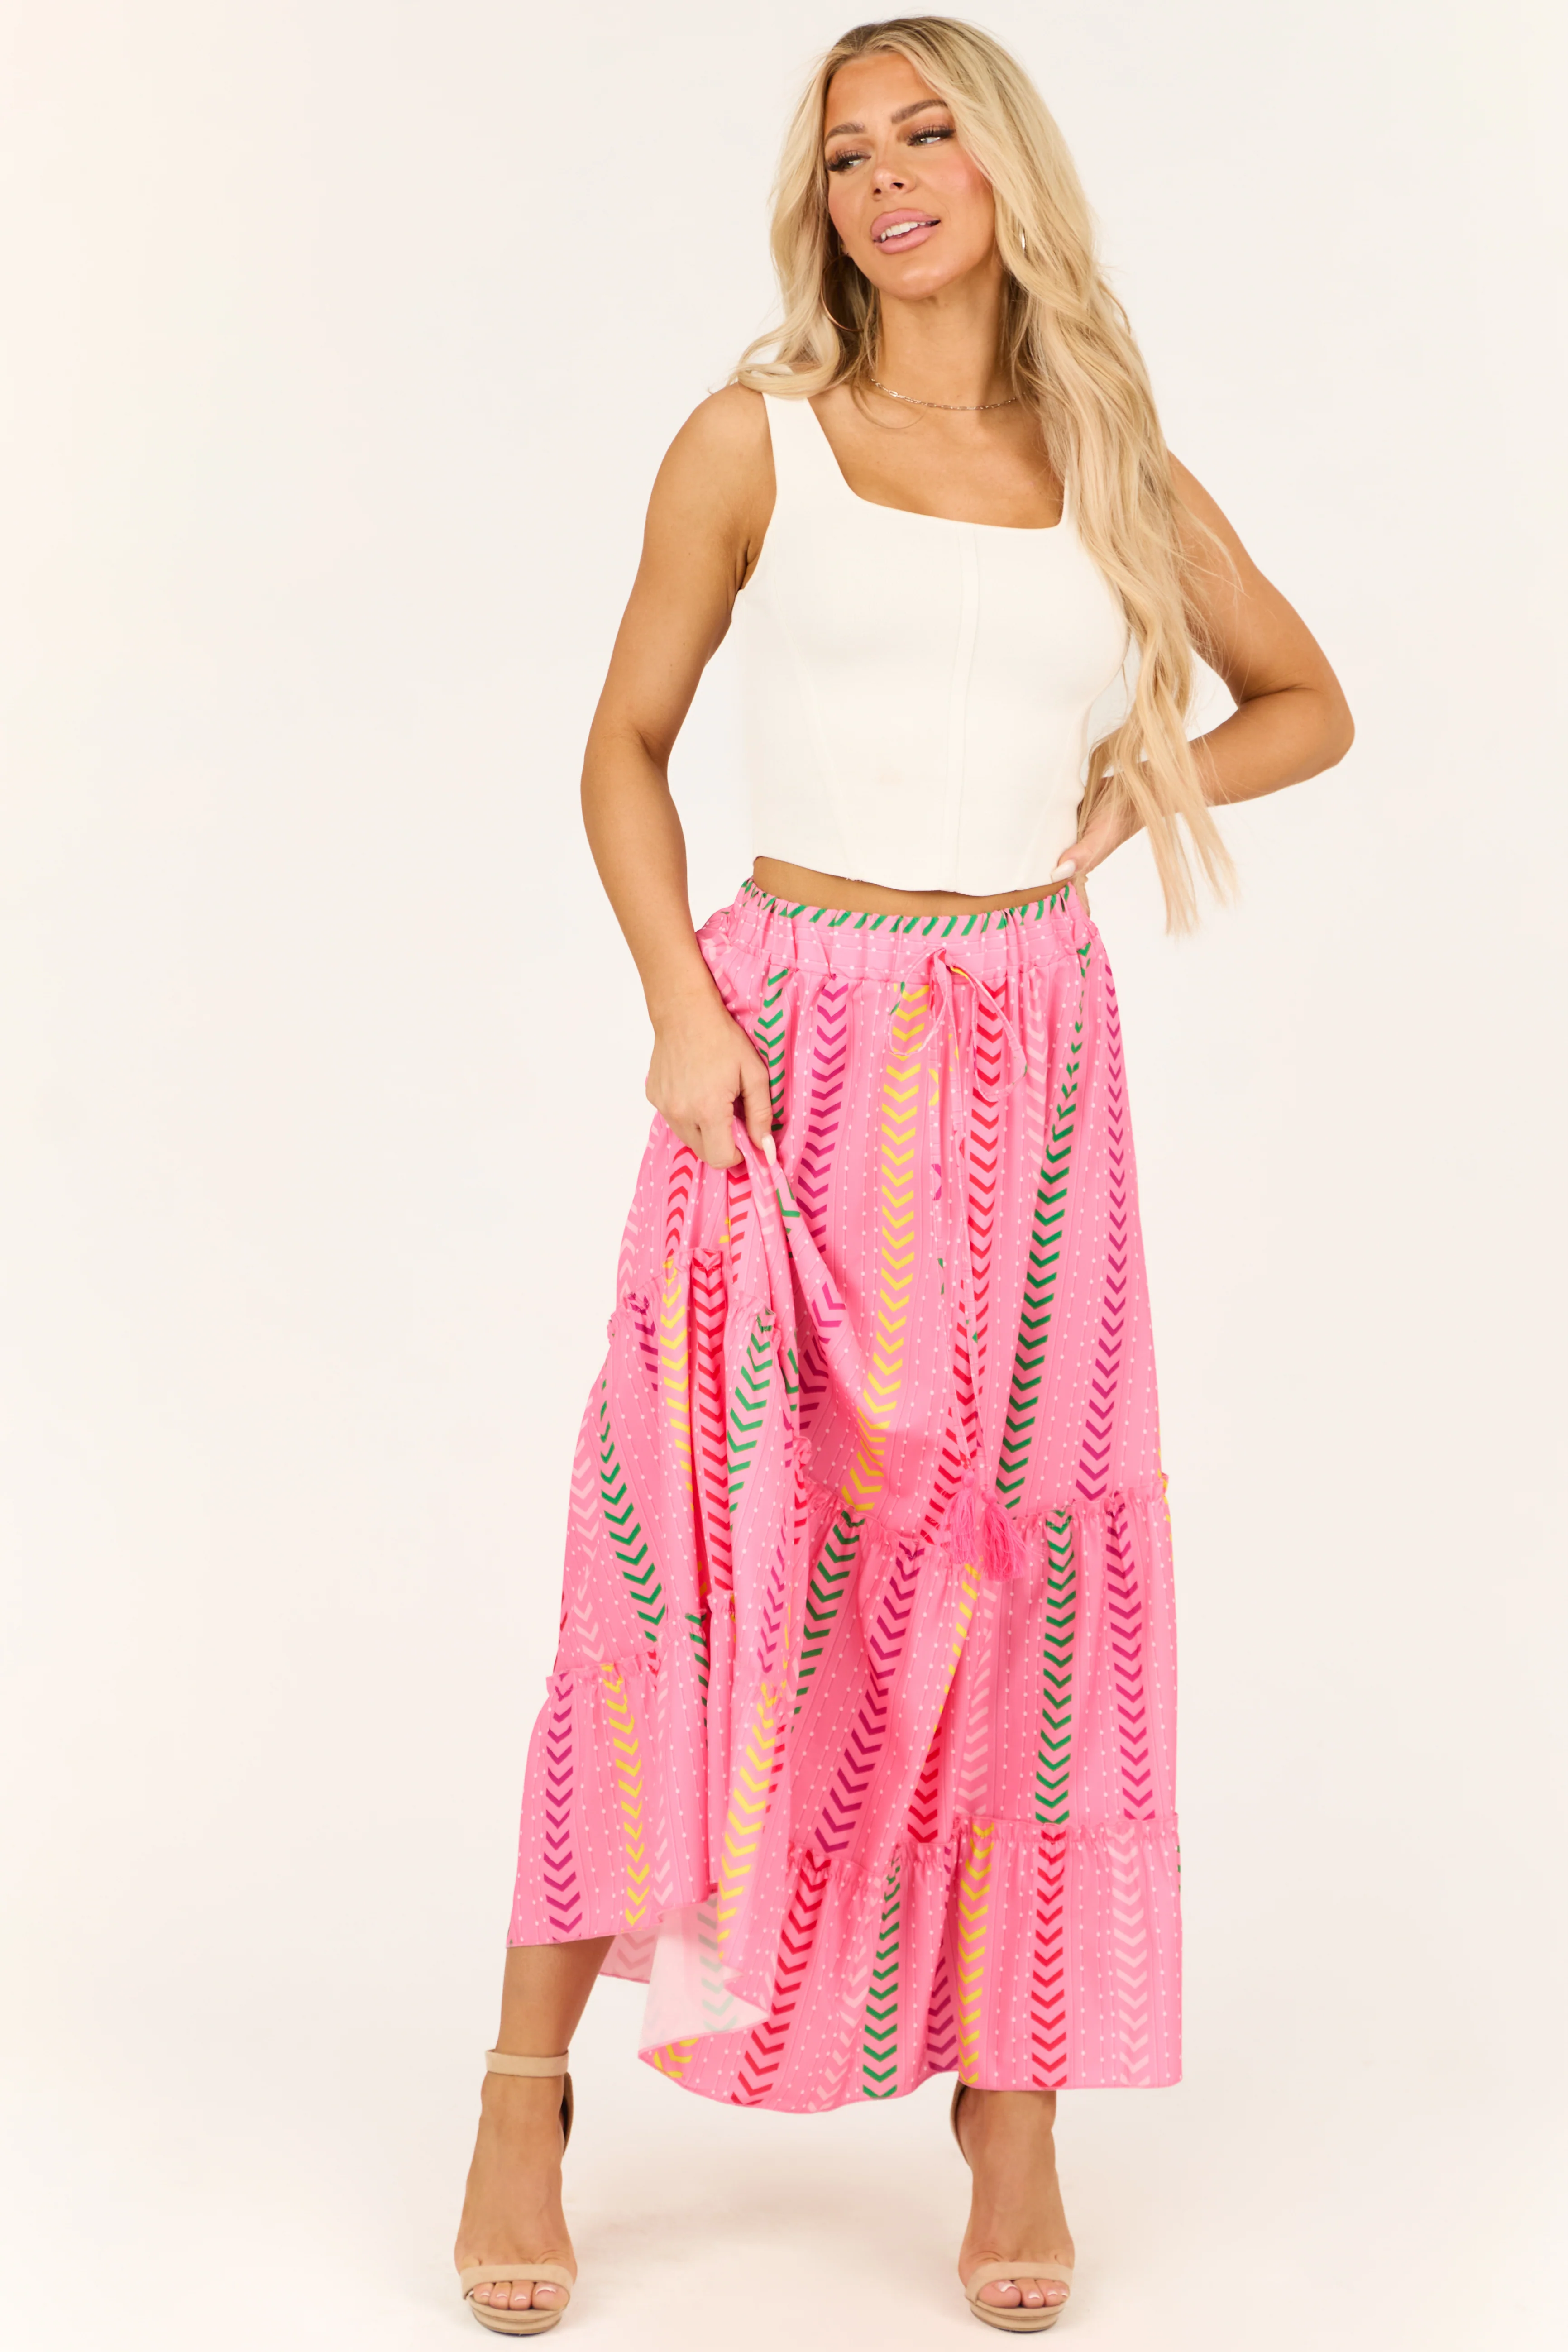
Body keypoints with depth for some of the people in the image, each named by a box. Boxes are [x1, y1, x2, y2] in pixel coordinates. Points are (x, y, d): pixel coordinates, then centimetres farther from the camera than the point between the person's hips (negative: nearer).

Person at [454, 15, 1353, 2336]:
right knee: (701, 1536, -5)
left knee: (1018, 1561, 4)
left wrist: (1139, 792, 4)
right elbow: (628, 742, 5)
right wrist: (680, 1004, -9)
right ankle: (529, 2092, 7)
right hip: (800, 1040, -2)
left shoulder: (1117, 469, 10)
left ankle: (1014, 2104, 15)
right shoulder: (757, 440, 4)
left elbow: (1309, 699, 22)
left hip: (1030, 1055, 2)